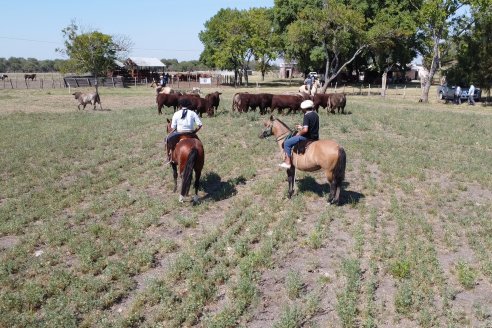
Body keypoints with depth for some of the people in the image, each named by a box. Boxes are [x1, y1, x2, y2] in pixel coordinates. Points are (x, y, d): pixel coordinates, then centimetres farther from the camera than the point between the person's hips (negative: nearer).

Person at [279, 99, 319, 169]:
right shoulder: (316, 114, 11)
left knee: (287, 143, -5)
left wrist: (299, 134, -8)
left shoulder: (307, 116, -16)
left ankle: (288, 162, -7)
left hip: (308, 136, -9)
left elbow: (305, 130, -26)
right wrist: (302, 127, 21)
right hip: (315, 137, 10)